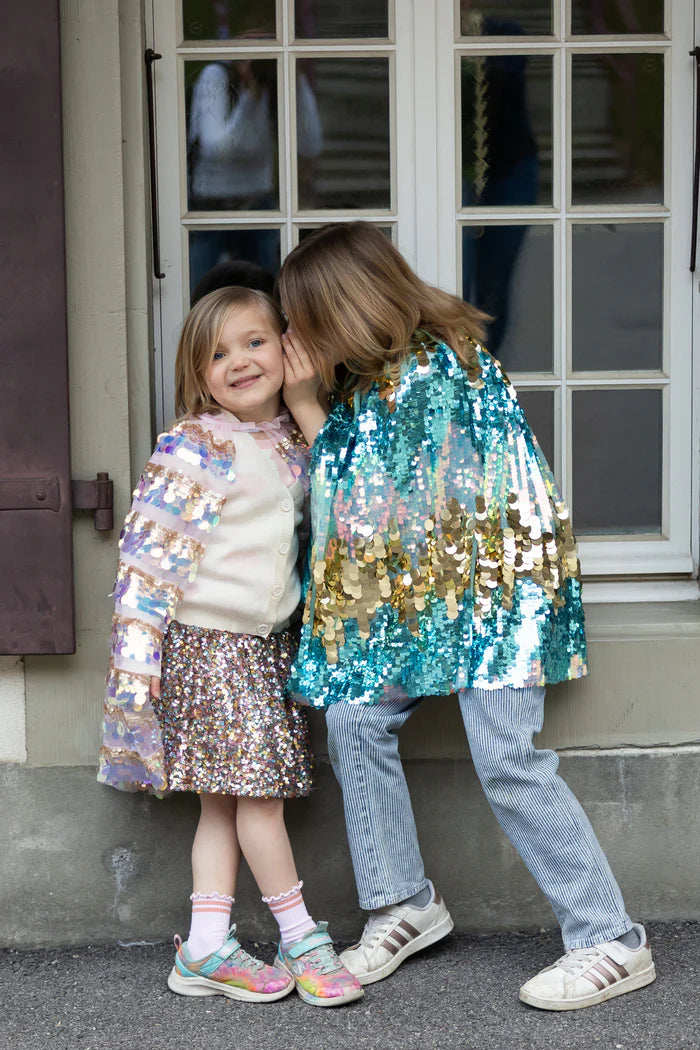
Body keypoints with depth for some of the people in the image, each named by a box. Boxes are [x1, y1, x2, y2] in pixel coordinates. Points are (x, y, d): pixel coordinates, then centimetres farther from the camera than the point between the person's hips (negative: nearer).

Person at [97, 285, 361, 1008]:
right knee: (255, 790, -3)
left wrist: (307, 403, 3)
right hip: (210, 643, -7)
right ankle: (301, 939, 9)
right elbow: (151, 545, -16)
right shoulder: (196, 446, -14)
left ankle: (205, 949, 14)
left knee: (228, 800, 9)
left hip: (268, 642, 8)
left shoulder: (291, 440, 9)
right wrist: (139, 644, -20)